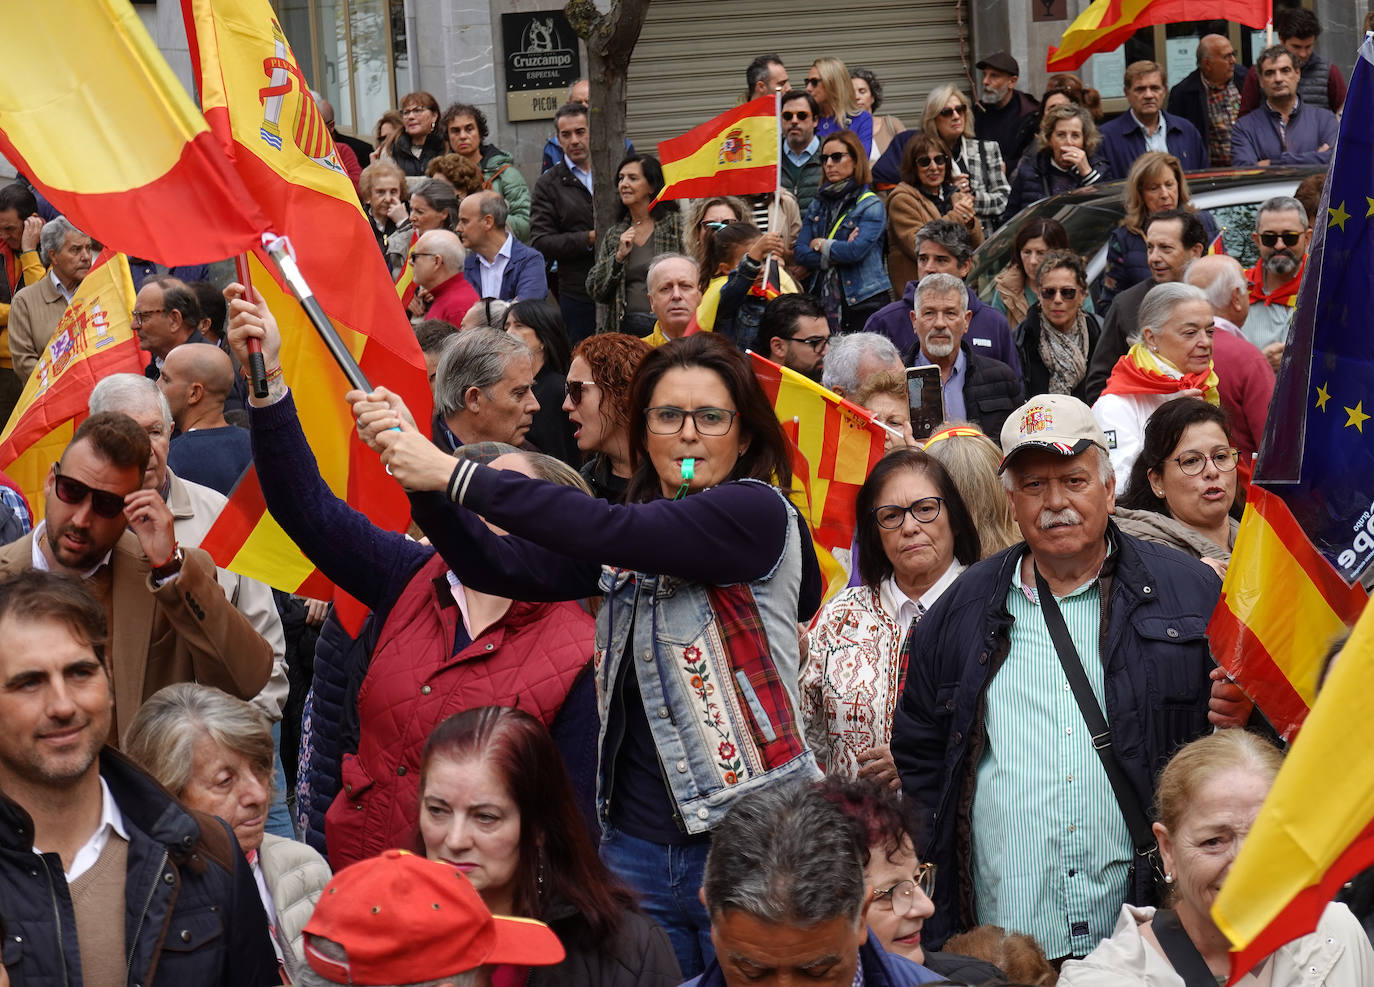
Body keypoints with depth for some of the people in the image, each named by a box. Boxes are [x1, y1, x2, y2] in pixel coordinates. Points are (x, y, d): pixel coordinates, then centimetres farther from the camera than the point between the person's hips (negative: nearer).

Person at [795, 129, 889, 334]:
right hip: (824, 300, 4)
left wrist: (821, 245, 1)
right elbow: (800, 253, 6)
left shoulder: (871, 205, -1)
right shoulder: (818, 205, 15)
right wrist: (838, 254, -7)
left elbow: (856, 250, -15)